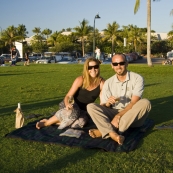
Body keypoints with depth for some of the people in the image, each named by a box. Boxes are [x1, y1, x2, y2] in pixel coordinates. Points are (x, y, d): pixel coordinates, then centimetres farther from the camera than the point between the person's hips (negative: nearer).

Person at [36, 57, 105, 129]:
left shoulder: (101, 82, -15)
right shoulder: (80, 80, -19)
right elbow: (67, 96, -17)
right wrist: (67, 104, -39)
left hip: (84, 111, 2)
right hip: (73, 106, -2)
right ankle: (46, 122, -12)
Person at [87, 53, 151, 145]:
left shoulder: (137, 78, -7)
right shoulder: (108, 83, 3)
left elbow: (134, 103, -17)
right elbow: (102, 107, 2)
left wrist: (118, 116, -27)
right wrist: (107, 103, -22)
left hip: (133, 117, -2)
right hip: (114, 114, 2)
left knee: (145, 102, -32)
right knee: (91, 106, -16)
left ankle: (104, 131, -34)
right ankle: (113, 134, -44)